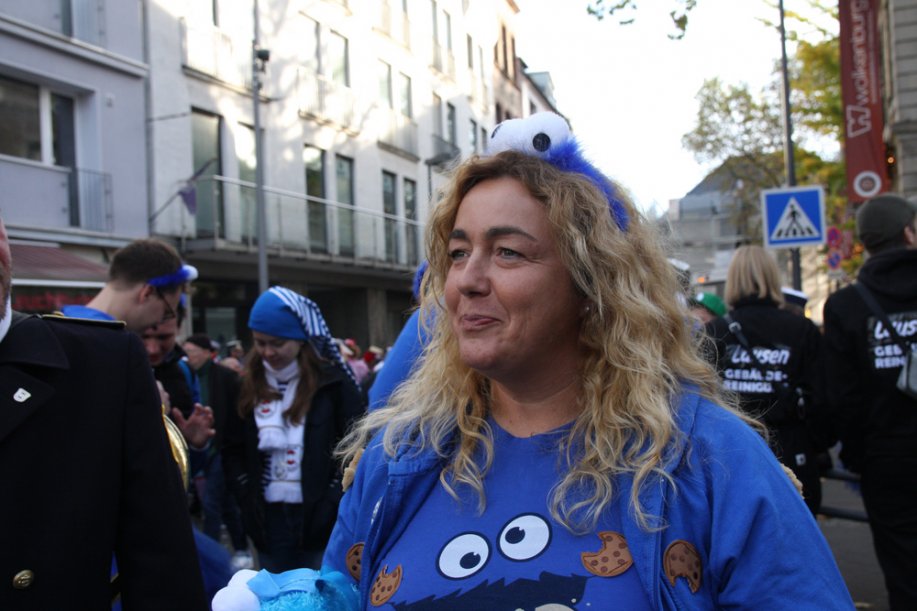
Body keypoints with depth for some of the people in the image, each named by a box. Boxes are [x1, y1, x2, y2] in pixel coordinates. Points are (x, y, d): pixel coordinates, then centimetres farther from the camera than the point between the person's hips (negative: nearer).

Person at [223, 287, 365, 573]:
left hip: (320, 519, -4)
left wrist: (333, 502, -12)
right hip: (268, 518, 4)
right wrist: (248, 499, -1)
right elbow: (232, 450, 11)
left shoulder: (333, 382, -4)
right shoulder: (248, 385, 8)